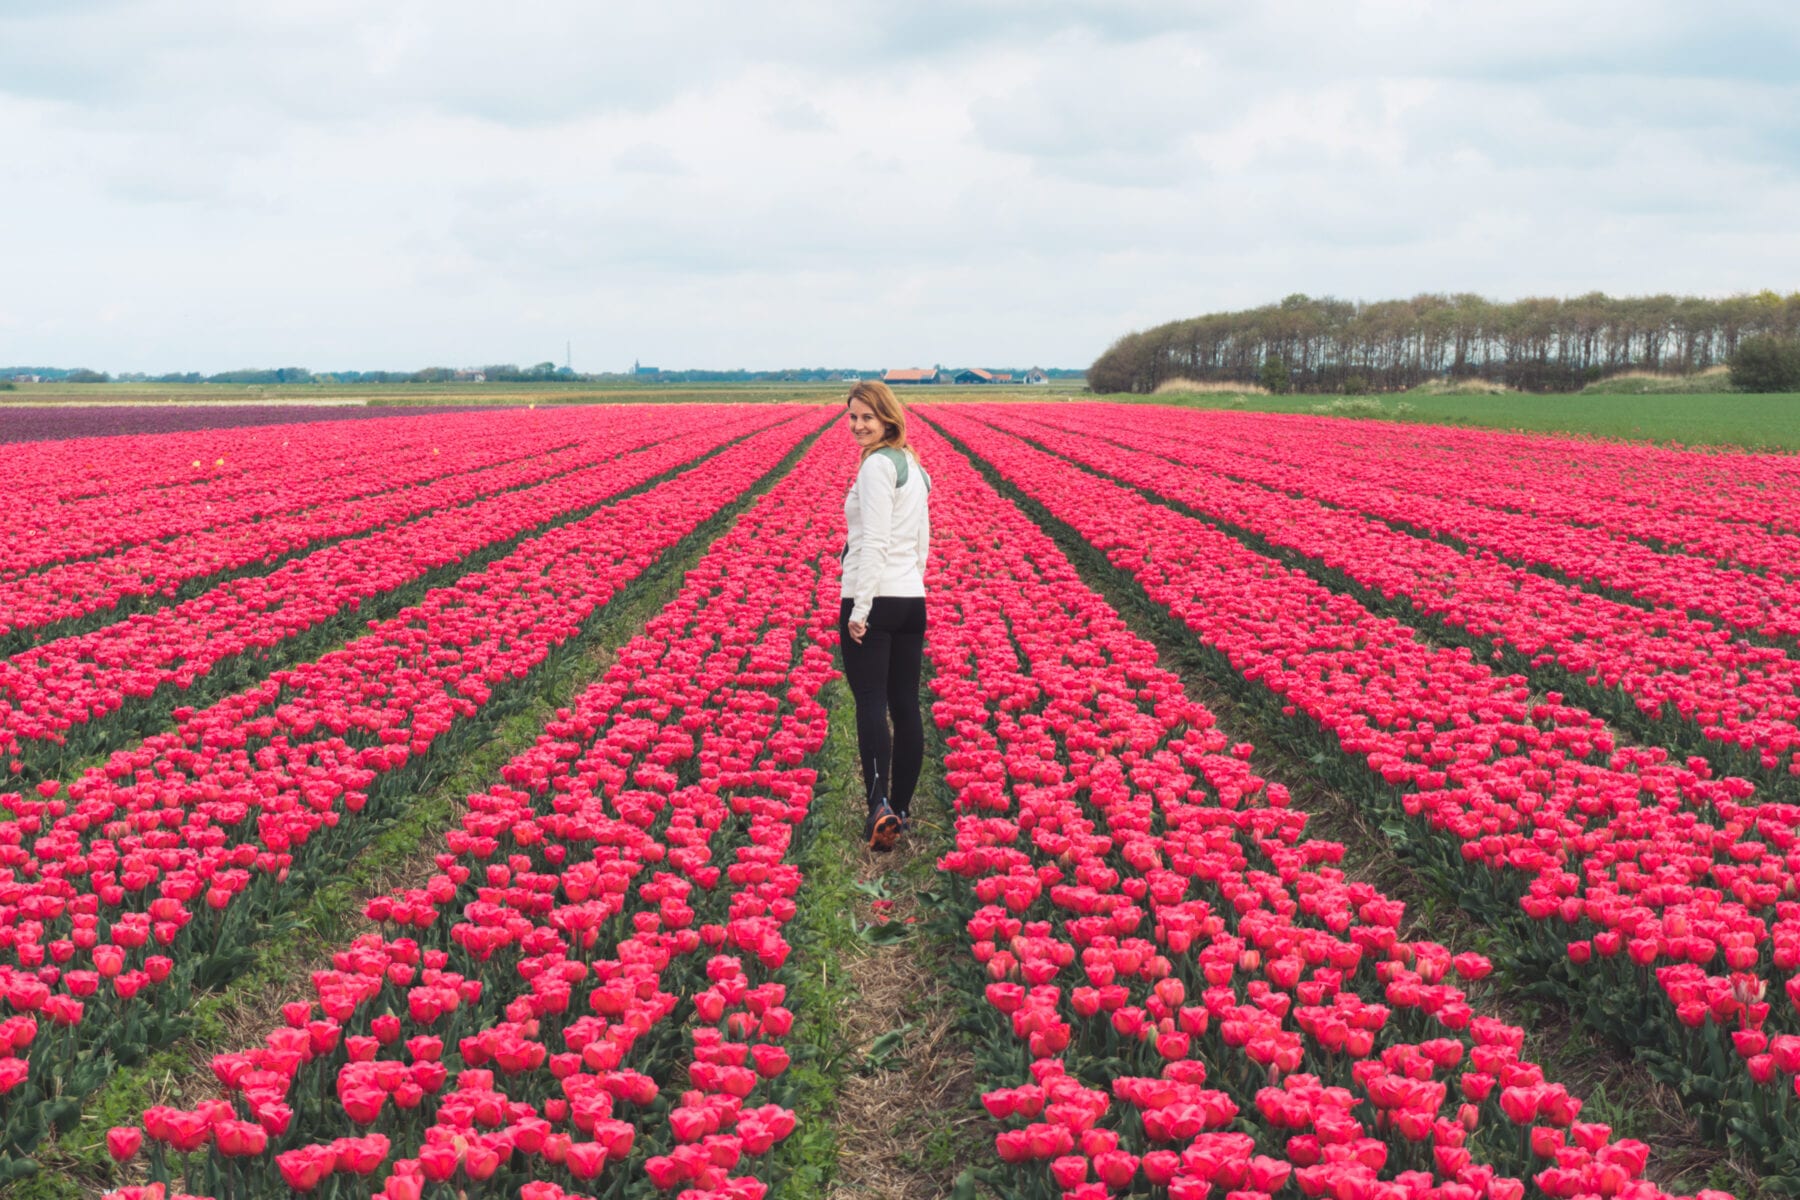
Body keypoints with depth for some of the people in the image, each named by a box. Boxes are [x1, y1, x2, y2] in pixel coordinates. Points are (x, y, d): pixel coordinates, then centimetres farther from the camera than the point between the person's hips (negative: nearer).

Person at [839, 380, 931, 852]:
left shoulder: (877, 464, -12)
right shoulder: (913, 465, 16)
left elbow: (874, 541, -18)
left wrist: (860, 608, -18)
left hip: (873, 600, -8)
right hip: (913, 599, 8)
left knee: (871, 702, -12)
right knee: (905, 705, 9)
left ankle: (879, 806, -23)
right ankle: (901, 807, 15)